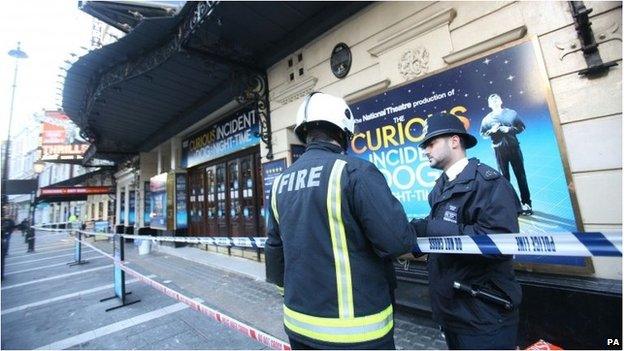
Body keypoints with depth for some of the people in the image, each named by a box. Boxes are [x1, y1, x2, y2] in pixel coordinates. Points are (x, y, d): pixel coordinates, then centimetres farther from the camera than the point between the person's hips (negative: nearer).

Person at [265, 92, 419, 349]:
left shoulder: (280, 183, 1)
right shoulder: (354, 171, -20)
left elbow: (274, 248, 9)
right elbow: (397, 241, -23)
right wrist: (409, 235, 1)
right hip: (355, 330, -5)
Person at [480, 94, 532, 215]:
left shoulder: (511, 113, 6)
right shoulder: (487, 119, 5)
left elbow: (521, 127, 5)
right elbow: (483, 134, 5)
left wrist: (510, 129, -13)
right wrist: (492, 131, -14)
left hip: (513, 147, 0)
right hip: (499, 150, 0)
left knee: (520, 174, 1)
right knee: (504, 176, 6)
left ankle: (526, 203, 9)